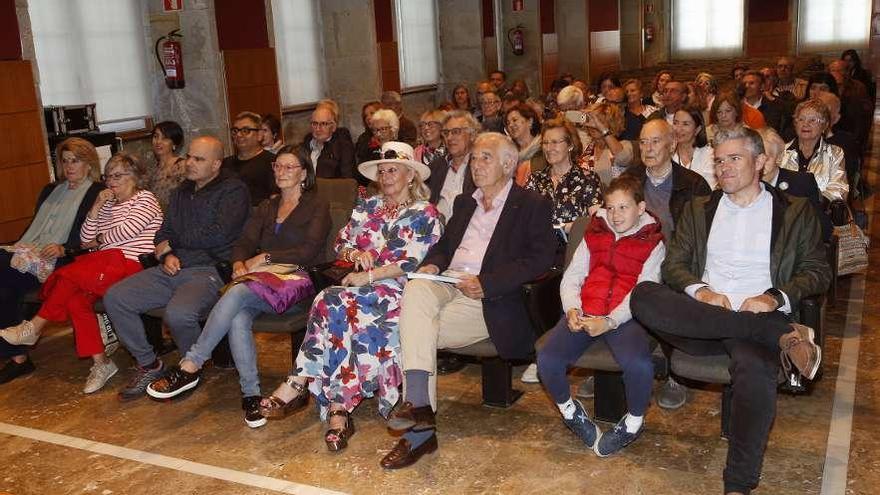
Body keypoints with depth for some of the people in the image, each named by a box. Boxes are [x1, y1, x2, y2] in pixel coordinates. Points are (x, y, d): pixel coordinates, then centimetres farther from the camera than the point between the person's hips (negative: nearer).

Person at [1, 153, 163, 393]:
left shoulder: (145, 199, 5)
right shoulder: (108, 203, 27)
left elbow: (126, 231, -9)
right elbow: (85, 238, 18)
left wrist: (99, 240, 8)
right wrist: (96, 207, 5)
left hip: (131, 263, -7)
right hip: (105, 263, 7)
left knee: (68, 275, -25)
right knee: (76, 298, -22)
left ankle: (34, 328, -10)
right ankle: (100, 363, -20)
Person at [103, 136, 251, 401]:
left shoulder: (233, 190, -3)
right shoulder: (183, 190, 22)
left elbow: (218, 235, -16)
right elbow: (163, 233, 23)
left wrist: (177, 239, -2)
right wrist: (166, 254, -1)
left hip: (208, 270, -8)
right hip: (172, 269, 8)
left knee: (178, 313, -34)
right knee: (114, 298, -7)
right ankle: (149, 364, 6)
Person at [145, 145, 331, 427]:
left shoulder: (317, 207, 9)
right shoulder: (267, 207, 26)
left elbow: (308, 252, -5)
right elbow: (244, 242, 14)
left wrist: (265, 258, -7)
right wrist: (239, 263, -8)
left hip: (296, 282, -5)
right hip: (261, 279, 5)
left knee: (238, 293, -34)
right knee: (238, 318, -31)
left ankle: (190, 367, -28)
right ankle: (251, 395, -25)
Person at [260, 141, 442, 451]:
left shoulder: (425, 214, 3)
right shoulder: (367, 208, 22)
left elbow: (412, 263, -9)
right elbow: (341, 243, 22)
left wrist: (369, 276, -14)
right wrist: (356, 254, -1)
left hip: (394, 290, -5)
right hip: (359, 286, 5)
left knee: (332, 304, -31)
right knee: (347, 320, -31)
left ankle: (297, 387, -25)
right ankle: (339, 411, -32)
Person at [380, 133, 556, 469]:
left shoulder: (532, 205, 4)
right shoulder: (464, 203, 25)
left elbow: (540, 260, -7)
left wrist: (486, 283, -16)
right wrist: (432, 264, 2)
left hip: (489, 300, -6)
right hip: (446, 286, 6)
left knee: (416, 327, -25)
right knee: (416, 289, -27)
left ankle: (420, 431, -19)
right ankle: (419, 405, -30)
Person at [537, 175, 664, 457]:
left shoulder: (653, 243, 8)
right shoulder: (594, 235, 20)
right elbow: (571, 277, 15)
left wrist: (610, 321, -18)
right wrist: (571, 309, -6)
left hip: (624, 317, -3)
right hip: (584, 314, 3)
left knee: (639, 365, -33)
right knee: (547, 360, -23)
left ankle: (634, 422, -1)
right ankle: (569, 410, 10)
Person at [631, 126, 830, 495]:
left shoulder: (796, 211, 14)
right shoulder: (698, 209, 20)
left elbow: (819, 272, 9)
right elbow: (673, 265, 12)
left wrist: (775, 298, -11)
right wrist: (700, 291, -10)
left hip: (759, 318, -2)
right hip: (700, 317, 3)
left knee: (755, 368, -38)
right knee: (643, 295, -30)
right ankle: (783, 335, -27)